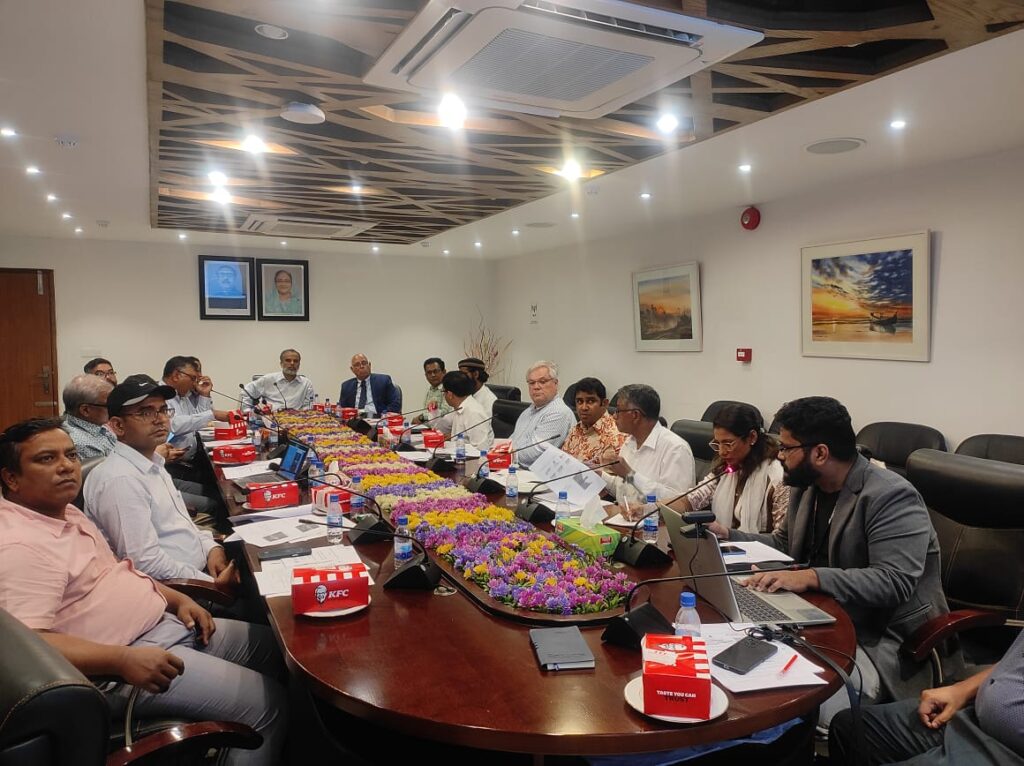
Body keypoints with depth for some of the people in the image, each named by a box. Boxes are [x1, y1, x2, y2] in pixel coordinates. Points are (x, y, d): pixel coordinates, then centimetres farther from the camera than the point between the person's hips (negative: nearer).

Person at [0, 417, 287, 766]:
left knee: (274, 645, 14)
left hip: (165, 623, 11)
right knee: (266, 703, -15)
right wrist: (124, 659, -33)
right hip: (117, 669, -10)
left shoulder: (65, 512, 12)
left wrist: (178, 599, 8)